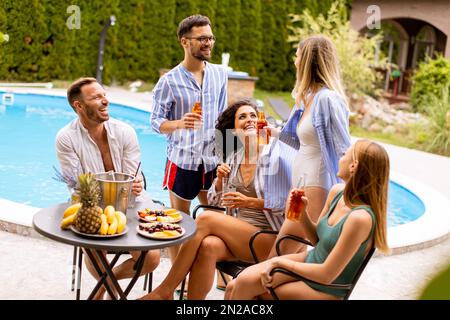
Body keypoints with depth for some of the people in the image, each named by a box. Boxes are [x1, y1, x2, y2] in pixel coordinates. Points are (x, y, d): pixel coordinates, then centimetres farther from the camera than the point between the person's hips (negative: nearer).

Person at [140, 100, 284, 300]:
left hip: (268, 237, -4)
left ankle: (164, 291, -17)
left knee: (206, 218, -24)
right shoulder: (233, 159, 13)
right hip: (238, 234, 4)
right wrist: (220, 180, -2)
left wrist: (250, 202, -14)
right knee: (209, 245, -31)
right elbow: (213, 201, 17)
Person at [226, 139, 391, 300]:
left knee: (244, 288, -12)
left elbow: (327, 275, -24)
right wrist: (302, 212, -9)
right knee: (234, 287, -7)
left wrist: (279, 262, -15)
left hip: (325, 290, -6)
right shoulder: (337, 191, -3)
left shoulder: (361, 218, -28)